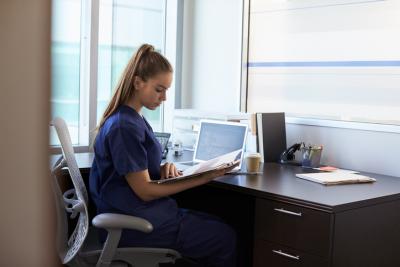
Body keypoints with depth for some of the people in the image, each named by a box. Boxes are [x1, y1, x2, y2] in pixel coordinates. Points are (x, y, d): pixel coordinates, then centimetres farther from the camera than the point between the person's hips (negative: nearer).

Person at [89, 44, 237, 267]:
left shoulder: (134, 119, 9)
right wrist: (203, 178, -21)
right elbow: (145, 191, -20)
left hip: (142, 212, 10)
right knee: (225, 239, -5)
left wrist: (164, 169, -6)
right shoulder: (124, 127, -22)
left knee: (219, 227, 11)